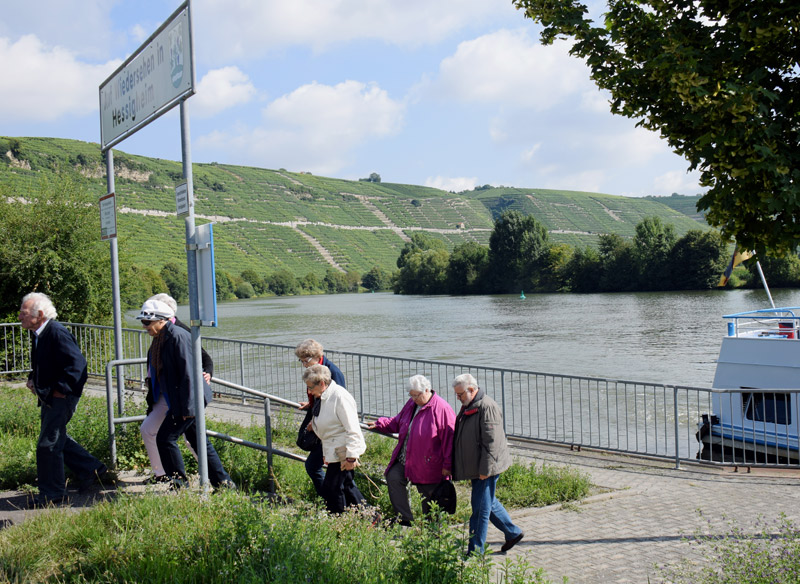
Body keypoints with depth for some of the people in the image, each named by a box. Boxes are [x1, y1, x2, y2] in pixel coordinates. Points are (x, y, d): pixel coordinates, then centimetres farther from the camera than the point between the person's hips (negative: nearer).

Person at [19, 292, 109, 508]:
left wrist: (59, 390, -22)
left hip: (61, 397, -10)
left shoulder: (57, 333, -22)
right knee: (57, 439, 19)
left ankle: (52, 493, 10)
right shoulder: (39, 334, 8)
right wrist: (33, 379, 8)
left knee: (48, 444, -3)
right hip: (49, 397, 10)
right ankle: (92, 469, 31)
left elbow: (77, 364, -26)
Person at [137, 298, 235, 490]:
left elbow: (187, 373, -22)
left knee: (165, 438, -6)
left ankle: (180, 484, 6)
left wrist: (187, 407, -22)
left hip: (189, 399, -10)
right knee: (198, 440, 13)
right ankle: (223, 482, 19)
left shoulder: (178, 336, -19)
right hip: (178, 401, 10)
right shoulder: (160, 339, 11)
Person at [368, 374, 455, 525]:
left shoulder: (441, 409, -16)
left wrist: (447, 465, -14)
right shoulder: (411, 404, 7)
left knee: (429, 497, 5)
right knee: (393, 478, -11)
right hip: (405, 458, 7)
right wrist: (380, 424, 5)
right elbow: (397, 422, 22)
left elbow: (449, 438, -15)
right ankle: (405, 519, -3)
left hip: (428, 463, -7)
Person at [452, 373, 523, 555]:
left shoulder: (487, 407, -19)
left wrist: (485, 469, -22)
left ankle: (475, 552, 4)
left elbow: (491, 441, -22)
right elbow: (464, 436, 22)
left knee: (481, 508, -3)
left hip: (486, 469, -10)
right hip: (475, 467, 10)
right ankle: (513, 533, 34)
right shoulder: (468, 406, 12)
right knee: (489, 503, 19)